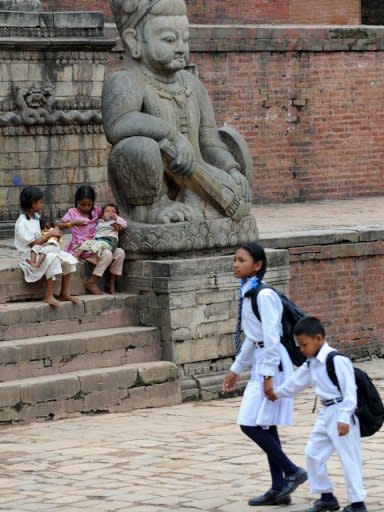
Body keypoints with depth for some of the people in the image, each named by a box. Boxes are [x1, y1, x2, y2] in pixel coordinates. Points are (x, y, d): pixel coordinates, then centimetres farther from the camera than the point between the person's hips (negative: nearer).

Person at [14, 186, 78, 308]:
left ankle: (64, 293, -2)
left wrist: (52, 234, -1)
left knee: (67, 258, -6)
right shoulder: (22, 223, -17)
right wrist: (50, 234, -15)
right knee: (52, 258, -35)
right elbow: (33, 244, -20)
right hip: (30, 256, -9)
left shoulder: (35, 217, 12)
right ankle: (49, 296, -35)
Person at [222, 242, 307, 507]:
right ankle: (279, 490, 14)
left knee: (251, 424, -11)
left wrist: (268, 374, -22)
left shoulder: (264, 295, -16)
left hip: (273, 363, -10)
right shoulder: (247, 293, 12)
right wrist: (236, 369, 24)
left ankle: (292, 472, 0)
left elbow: (271, 337, -20)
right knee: (265, 426, 10)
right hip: (261, 363, 10)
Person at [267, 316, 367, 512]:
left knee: (349, 458, -5)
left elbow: (349, 390, -21)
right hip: (326, 414, 10)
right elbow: (296, 381, 25)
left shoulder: (336, 360, -19)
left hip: (342, 414, -10)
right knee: (313, 453, 11)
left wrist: (344, 418, -25)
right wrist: (277, 393, 36)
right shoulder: (311, 364, 9)